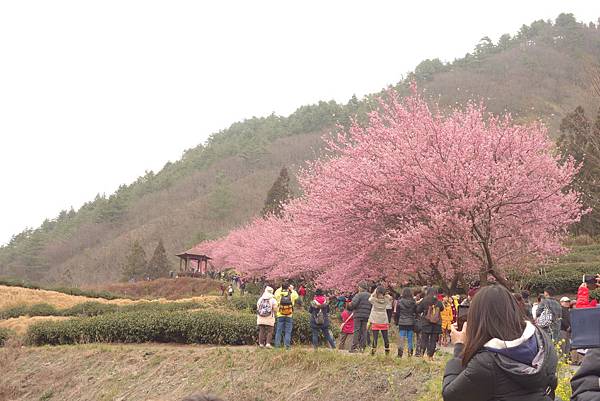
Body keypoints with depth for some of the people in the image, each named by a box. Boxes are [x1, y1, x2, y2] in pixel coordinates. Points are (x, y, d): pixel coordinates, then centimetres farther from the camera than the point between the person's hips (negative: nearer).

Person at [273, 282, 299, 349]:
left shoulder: (279, 295, -3)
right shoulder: (291, 295, -4)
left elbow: (276, 293, 21)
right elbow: (296, 295, 19)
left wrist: (280, 288, 27)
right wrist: (292, 290, 27)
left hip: (280, 316, 1)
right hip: (289, 316, -1)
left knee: (278, 331, 5)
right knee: (288, 332, 2)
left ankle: (277, 345, 4)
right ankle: (287, 345, -2)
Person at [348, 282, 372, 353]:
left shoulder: (359, 295, -10)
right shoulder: (370, 296, 11)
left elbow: (353, 304, -19)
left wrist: (349, 307, 1)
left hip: (358, 315, -5)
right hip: (366, 316, 5)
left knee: (356, 331, -2)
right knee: (364, 331, 9)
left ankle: (354, 347, -4)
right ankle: (362, 347, 8)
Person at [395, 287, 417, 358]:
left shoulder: (399, 302, -7)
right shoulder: (413, 302, -3)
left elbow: (397, 313, 0)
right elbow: (416, 313, 5)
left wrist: (396, 321, 9)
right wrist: (415, 320, 18)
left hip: (402, 323, -2)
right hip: (411, 323, 2)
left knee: (401, 338, 1)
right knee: (410, 339, 10)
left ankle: (400, 353, -6)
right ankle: (410, 352, 12)